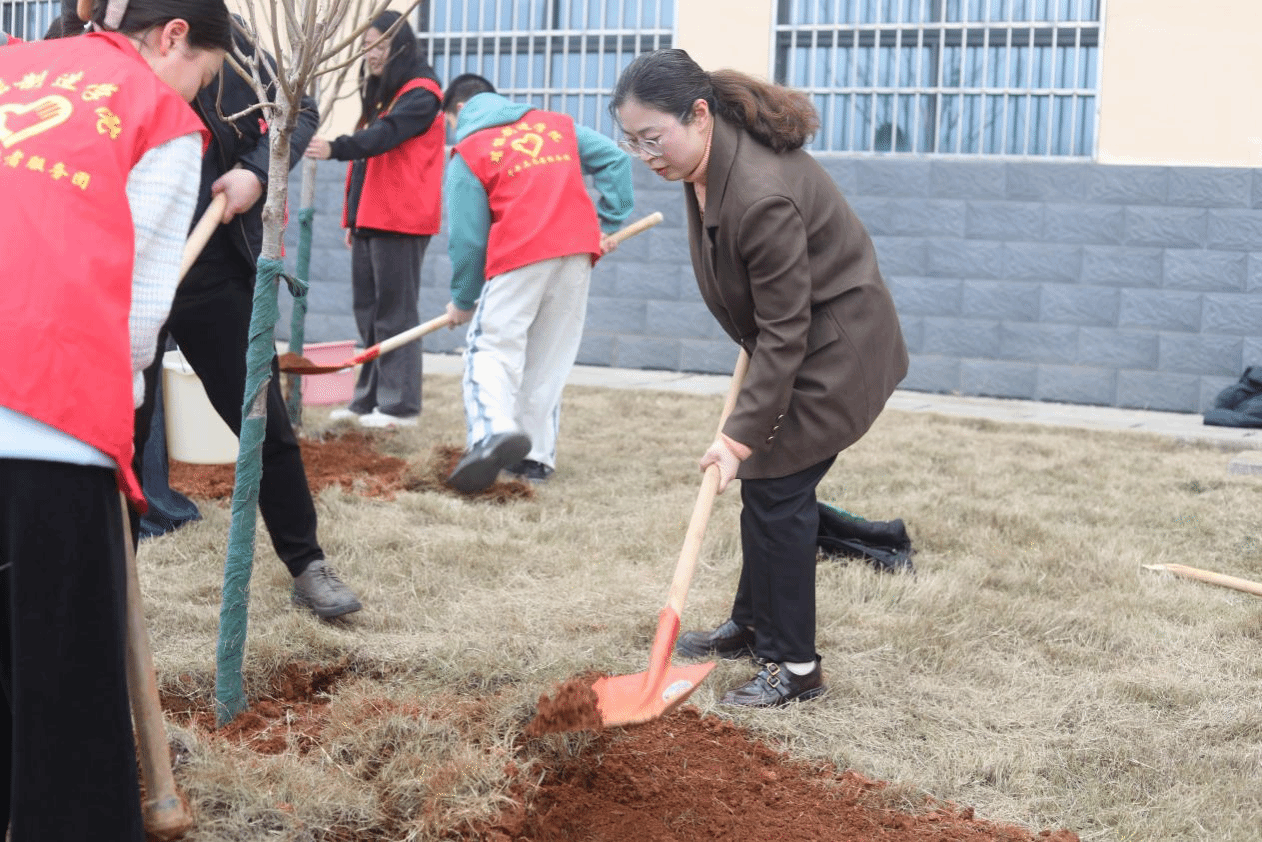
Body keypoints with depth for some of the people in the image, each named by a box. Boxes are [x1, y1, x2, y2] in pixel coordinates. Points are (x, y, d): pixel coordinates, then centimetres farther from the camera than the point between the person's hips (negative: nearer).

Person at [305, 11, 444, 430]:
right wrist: (351, 215, 18)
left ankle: (400, 404, -2)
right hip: (370, 217, 9)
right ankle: (369, 399, 16)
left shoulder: (420, 93, -9)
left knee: (394, 309, -6)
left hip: (401, 220, -9)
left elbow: (386, 134, -27)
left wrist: (335, 148, -40)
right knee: (366, 308, 10)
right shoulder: (378, 92, 18)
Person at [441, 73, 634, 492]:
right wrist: (608, 223, 16)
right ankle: (536, 455, 11)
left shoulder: (468, 153, 7)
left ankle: (494, 430, -26)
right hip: (578, 252, 5)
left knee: (493, 348, 0)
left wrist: (462, 301, 15)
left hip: (519, 257, -5)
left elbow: (467, 237, 4)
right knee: (550, 357, 13)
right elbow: (614, 159, 16)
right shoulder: (556, 124, 20)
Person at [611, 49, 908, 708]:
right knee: (761, 483, 15)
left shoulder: (762, 197, -33)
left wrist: (741, 435, -26)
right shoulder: (710, 159, -3)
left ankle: (794, 666, 2)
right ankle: (751, 626, 31)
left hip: (835, 349, -10)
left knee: (778, 490, -8)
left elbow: (783, 333, -29)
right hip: (794, 335, 10)